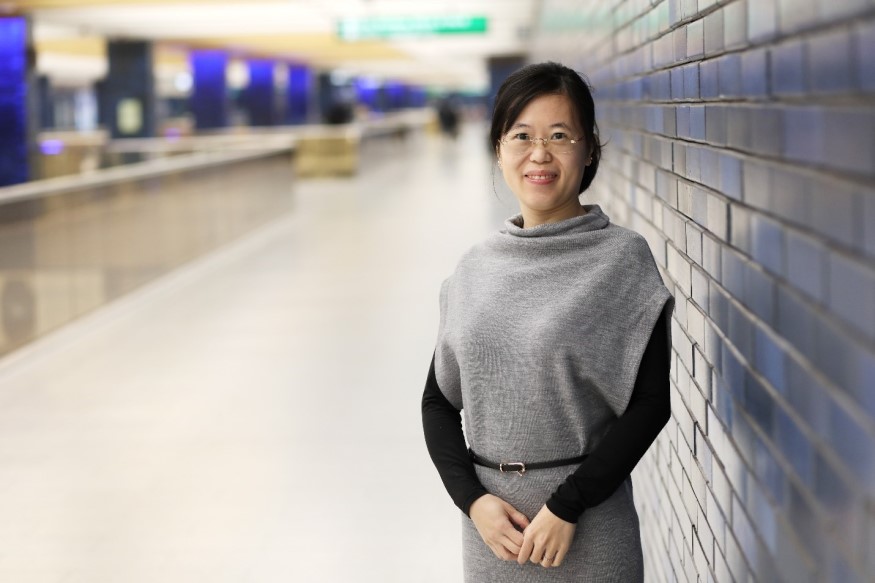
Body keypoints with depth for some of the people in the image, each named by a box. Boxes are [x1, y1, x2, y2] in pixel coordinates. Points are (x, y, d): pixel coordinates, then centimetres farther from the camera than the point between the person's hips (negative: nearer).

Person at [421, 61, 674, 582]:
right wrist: (472, 499, -6)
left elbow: (651, 401, -10)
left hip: (587, 520, -3)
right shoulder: (476, 269, 4)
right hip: (491, 522, 4)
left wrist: (567, 505, -14)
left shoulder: (622, 259, -7)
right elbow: (438, 399, 8)